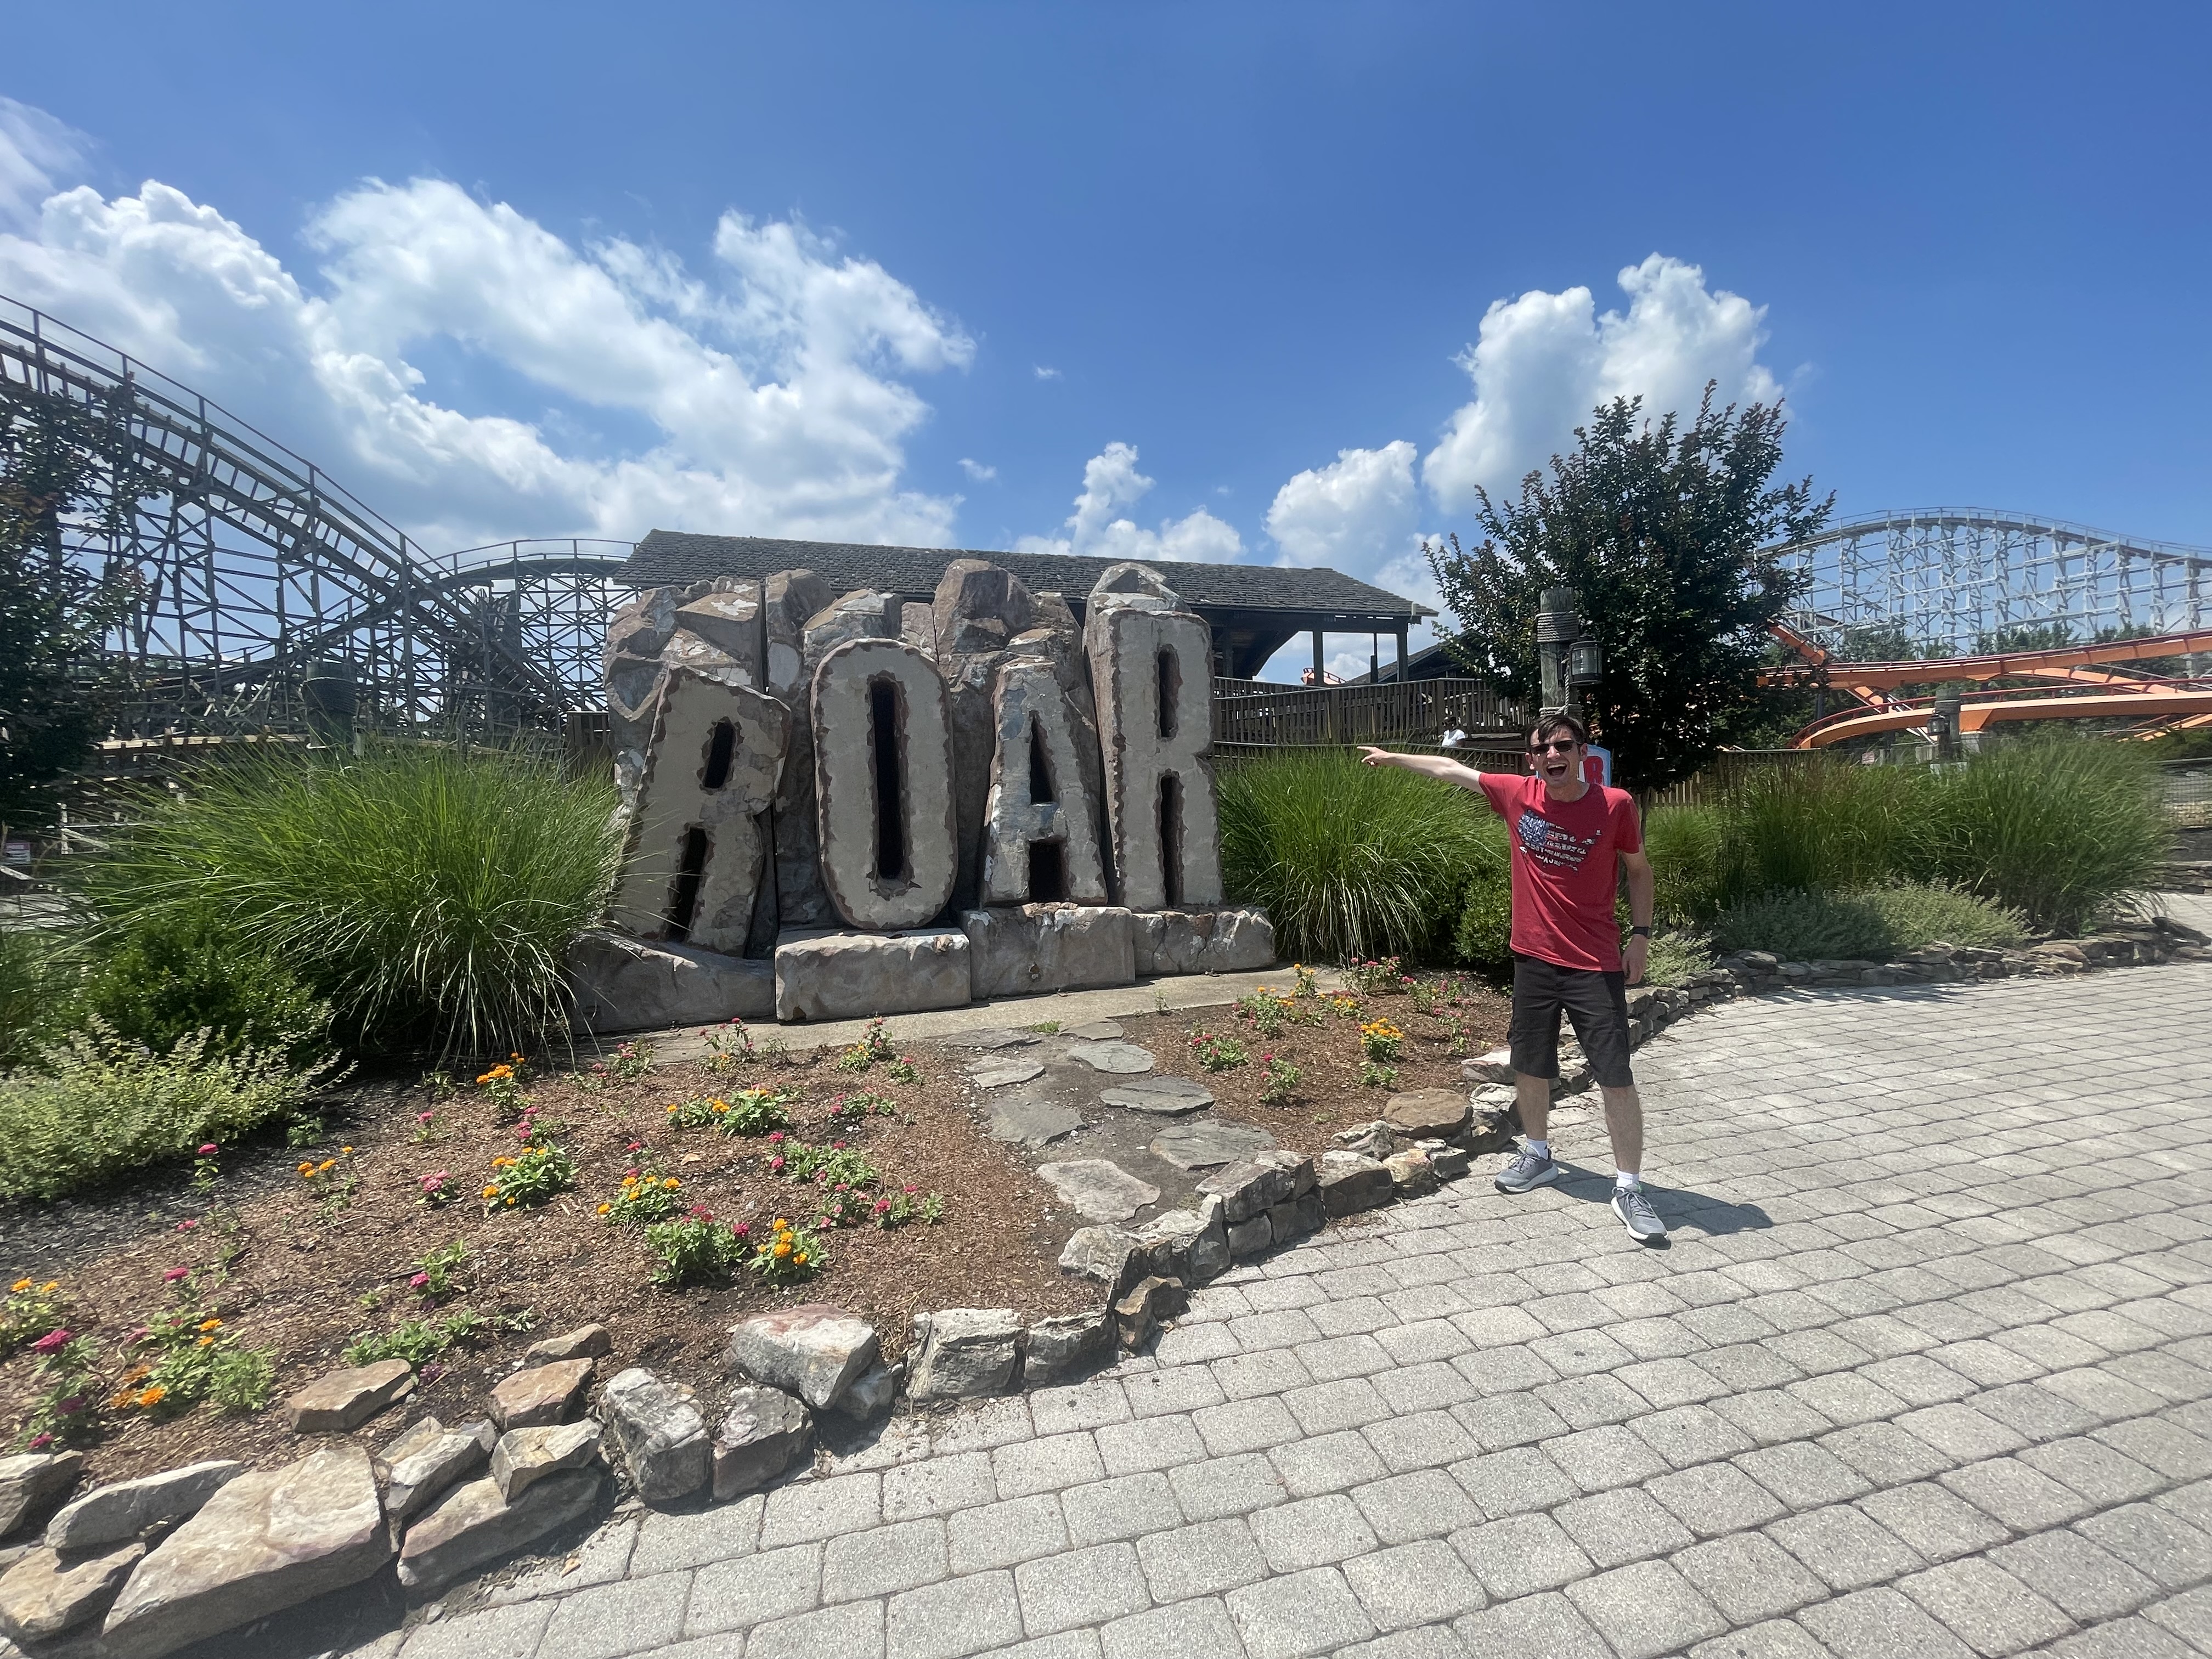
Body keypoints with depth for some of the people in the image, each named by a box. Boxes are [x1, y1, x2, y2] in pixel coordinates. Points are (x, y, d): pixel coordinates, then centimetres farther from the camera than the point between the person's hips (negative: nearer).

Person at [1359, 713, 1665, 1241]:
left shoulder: (1615, 805, -8)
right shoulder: (1517, 795, -3)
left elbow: (1638, 868, 7)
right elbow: (1450, 769, 9)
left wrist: (1640, 936, 2)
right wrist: (1393, 758, 19)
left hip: (1596, 965, -3)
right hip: (1533, 959, 3)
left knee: (1616, 1077, -1)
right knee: (1530, 1067, 15)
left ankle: (1629, 1189, 14)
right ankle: (1537, 1156, 36)